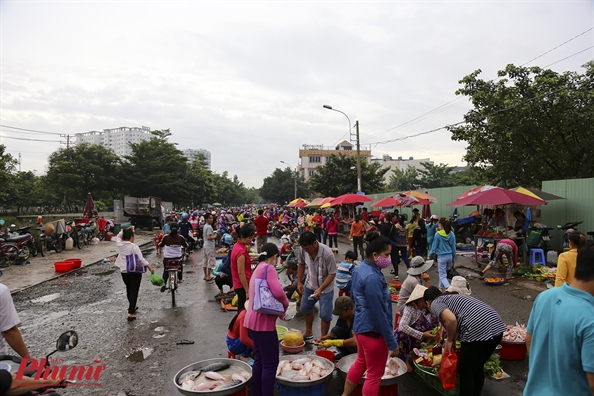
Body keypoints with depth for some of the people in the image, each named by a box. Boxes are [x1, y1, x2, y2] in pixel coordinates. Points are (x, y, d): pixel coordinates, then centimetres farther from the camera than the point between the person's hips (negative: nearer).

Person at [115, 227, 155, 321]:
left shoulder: (120, 244, -3)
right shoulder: (134, 246, -17)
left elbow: (119, 235, 19)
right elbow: (141, 259, -19)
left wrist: (126, 230, 8)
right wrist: (150, 268, -15)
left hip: (124, 271, 6)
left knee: (128, 289, 23)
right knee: (134, 291, -1)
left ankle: (132, 307, 42)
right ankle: (131, 313, -6)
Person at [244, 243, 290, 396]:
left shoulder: (258, 269, 15)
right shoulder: (268, 268, -13)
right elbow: (278, 292, -25)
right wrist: (285, 304, -6)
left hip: (254, 320, 10)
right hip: (263, 322, -10)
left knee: (259, 360, 18)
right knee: (270, 363, -1)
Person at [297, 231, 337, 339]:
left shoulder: (327, 253, -35)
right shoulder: (303, 250, -22)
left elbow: (332, 274, -26)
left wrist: (320, 289, -33)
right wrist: (299, 282, -2)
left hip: (326, 288, -5)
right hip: (310, 285, 5)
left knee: (325, 315, 1)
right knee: (305, 308, 21)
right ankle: (308, 332, 45)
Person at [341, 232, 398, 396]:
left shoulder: (361, 269, 2)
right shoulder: (372, 278, -28)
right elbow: (379, 313, -25)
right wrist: (392, 341, -18)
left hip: (361, 326, 9)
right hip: (373, 330, -9)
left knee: (360, 363, 26)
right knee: (374, 374, 9)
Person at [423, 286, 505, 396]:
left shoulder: (435, 303, 6)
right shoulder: (451, 298, 30)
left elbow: (451, 320, -16)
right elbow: (455, 329, 35)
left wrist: (450, 340, 2)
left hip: (478, 331, -9)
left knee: (466, 373, 9)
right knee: (477, 368, 25)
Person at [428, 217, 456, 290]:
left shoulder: (438, 234, -14)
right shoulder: (452, 234, 0)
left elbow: (434, 246, -8)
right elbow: (454, 246, 8)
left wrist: (430, 256, 5)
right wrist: (454, 258, 19)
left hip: (441, 257, -6)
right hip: (449, 256, 6)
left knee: (443, 276, 1)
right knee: (443, 272, 23)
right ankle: (441, 287, 35)